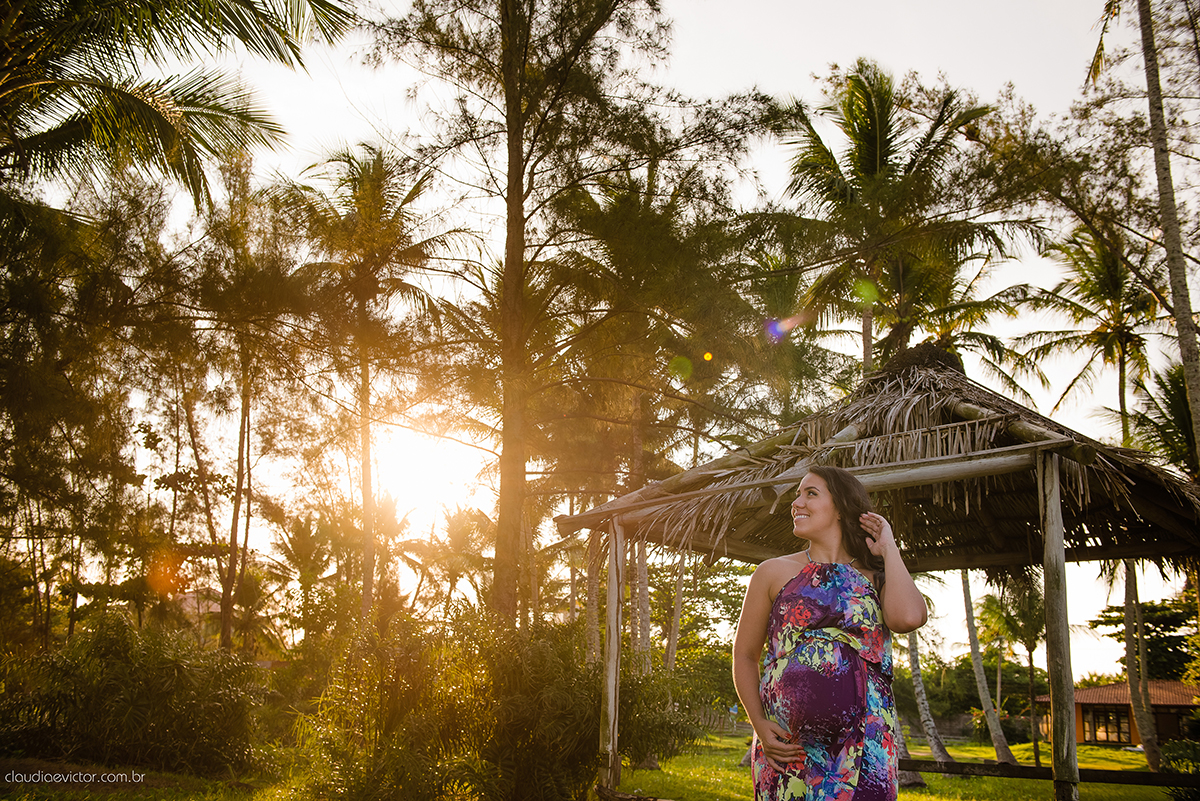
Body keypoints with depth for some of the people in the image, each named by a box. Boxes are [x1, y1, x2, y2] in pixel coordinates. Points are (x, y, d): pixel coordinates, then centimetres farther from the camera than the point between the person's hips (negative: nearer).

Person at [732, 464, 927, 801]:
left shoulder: (875, 575, 9)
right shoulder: (774, 572, 9)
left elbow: (909, 617, -14)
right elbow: (745, 654, 11)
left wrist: (888, 548, -1)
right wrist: (759, 724, -3)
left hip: (864, 748, 0)